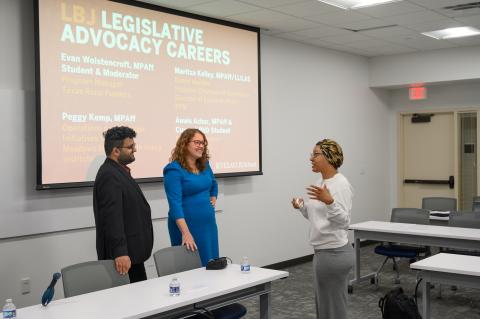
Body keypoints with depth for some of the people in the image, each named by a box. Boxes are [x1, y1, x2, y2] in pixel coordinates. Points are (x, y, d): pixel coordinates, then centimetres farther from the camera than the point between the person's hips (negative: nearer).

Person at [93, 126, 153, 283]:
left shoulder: (118, 171, 16)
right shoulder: (109, 176, -17)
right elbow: (112, 217, -24)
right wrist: (120, 252, -28)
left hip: (131, 252, 10)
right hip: (123, 256, -10)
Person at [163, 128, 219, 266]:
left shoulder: (204, 165, 7)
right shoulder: (174, 169, -13)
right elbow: (175, 203, -21)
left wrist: (213, 200, 11)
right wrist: (186, 233, -28)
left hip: (209, 223, 7)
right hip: (187, 226, -7)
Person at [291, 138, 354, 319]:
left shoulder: (341, 184, -16)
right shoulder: (321, 183, 12)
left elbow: (343, 221, -23)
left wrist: (329, 201, -37)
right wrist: (302, 207, 4)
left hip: (334, 254, -10)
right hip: (324, 252, 10)